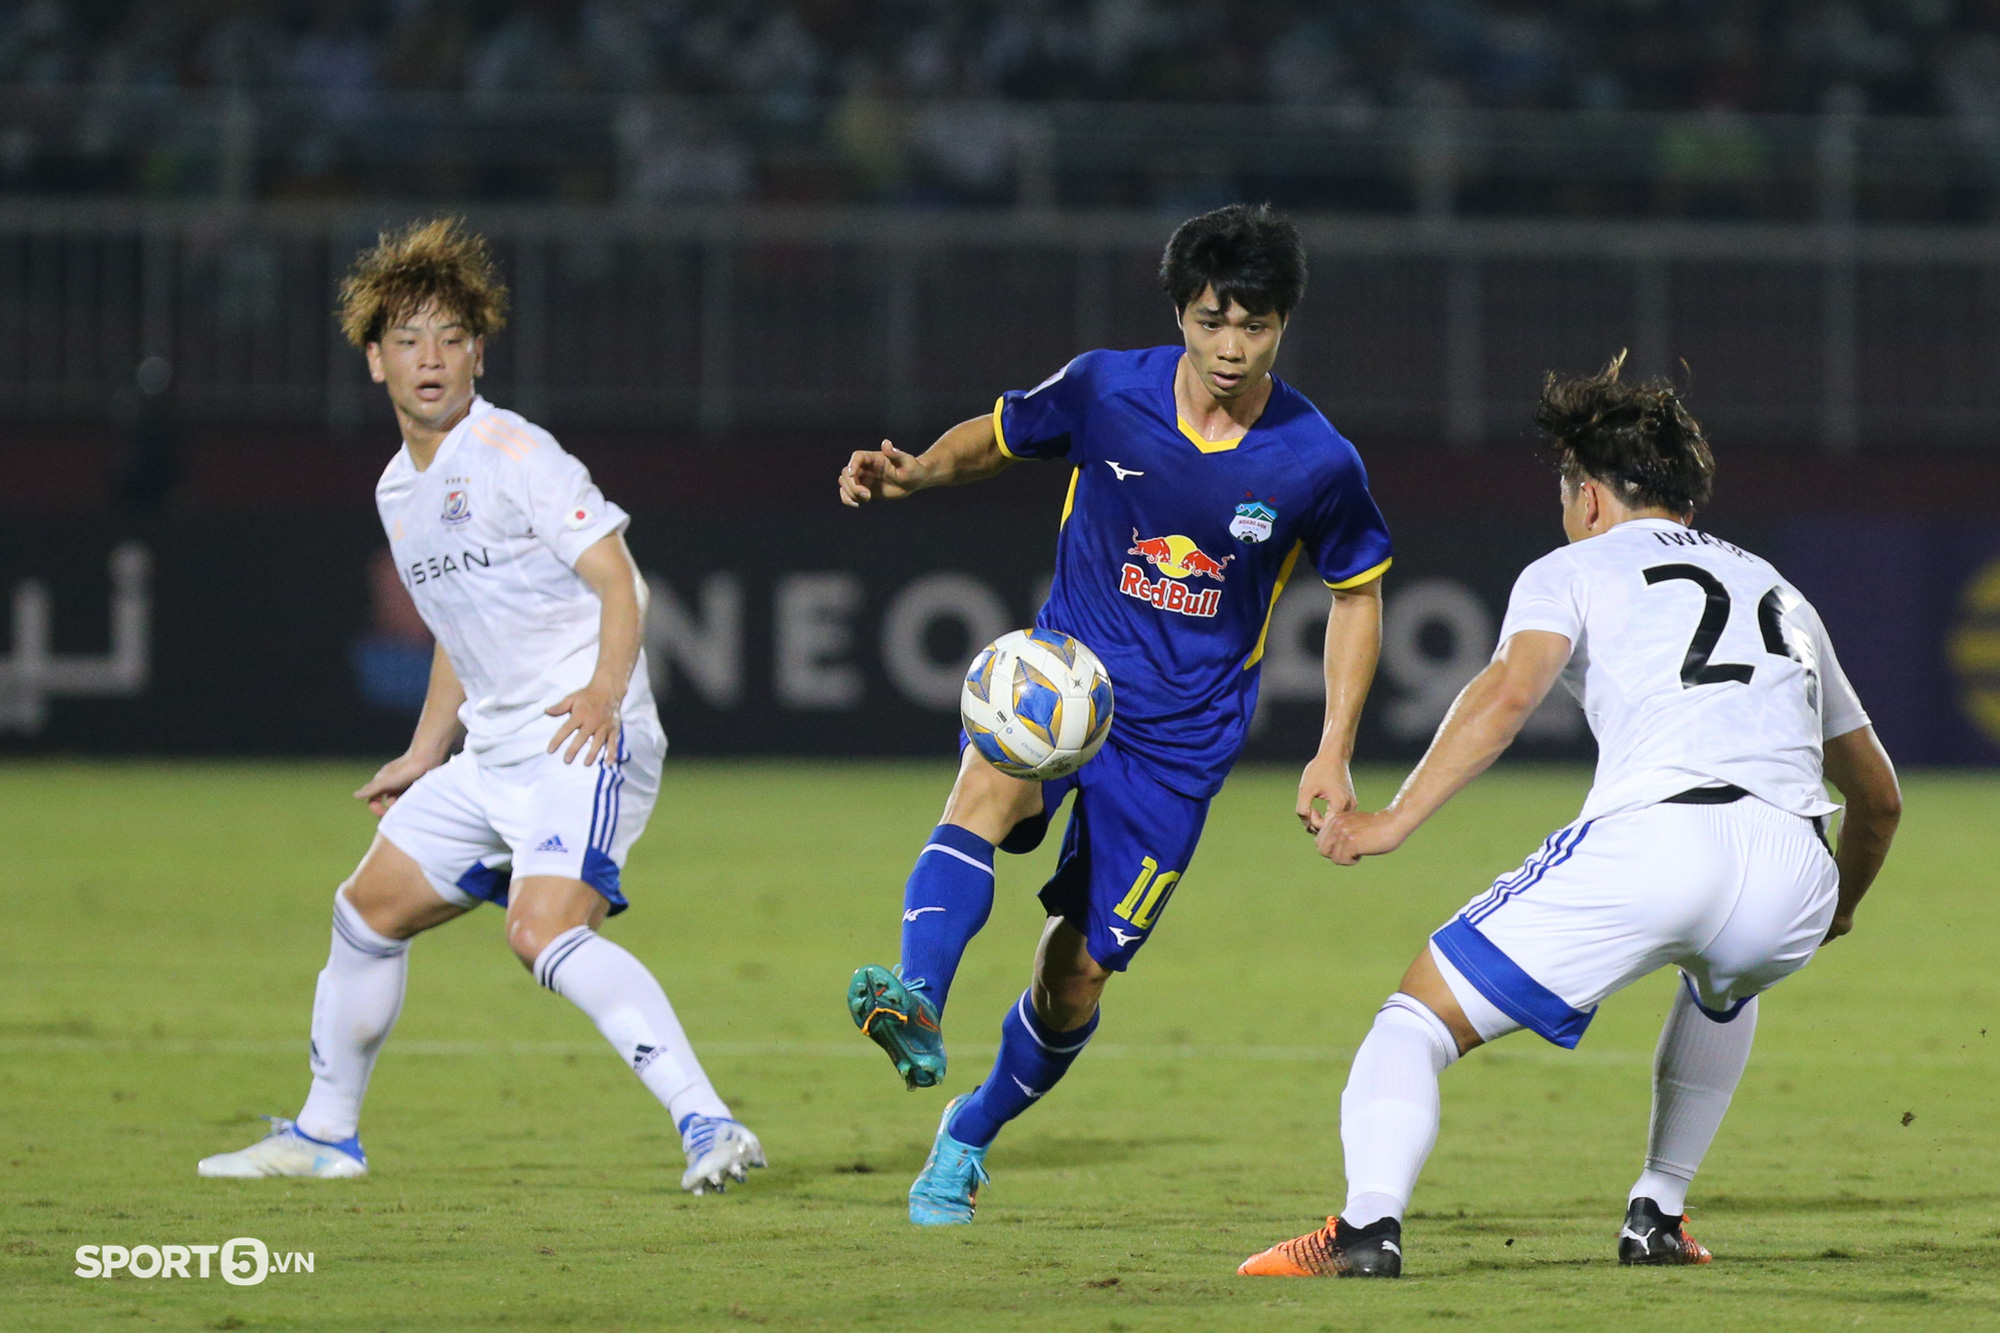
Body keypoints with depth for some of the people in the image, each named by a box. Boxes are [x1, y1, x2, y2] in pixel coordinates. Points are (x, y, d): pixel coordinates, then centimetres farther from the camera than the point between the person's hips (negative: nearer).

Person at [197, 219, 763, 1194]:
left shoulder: (514, 454, -11)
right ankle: (325, 1134, 33)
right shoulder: (400, 489, 16)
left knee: (544, 931, -28)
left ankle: (707, 1124, -36)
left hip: (585, 743, -9)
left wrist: (605, 692, -27)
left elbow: (618, 582, -14)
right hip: (494, 750, 9)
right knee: (369, 910, 16)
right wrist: (424, 756, 28)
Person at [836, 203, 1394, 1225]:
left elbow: (1356, 592, 7)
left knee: (1077, 973, 1)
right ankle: (919, 1012, -52)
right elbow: (999, 435, 11)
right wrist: (915, 471, -11)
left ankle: (966, 1141, 27)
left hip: (1182, 735, 0)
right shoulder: (1105, 392, -9)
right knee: (988, 786, -36)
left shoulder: (1317, 462, -10)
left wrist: (1333, 755, 2)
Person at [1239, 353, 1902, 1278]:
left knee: (1420, 1017, 6)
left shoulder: (1571, 570, 19)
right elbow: (1877, 795, 40)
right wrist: (1840, 908, 58)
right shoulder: (1777, 593, 34)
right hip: (1795, 874, 5)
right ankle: (1656, 1217, 32)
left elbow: (1510, 691, -4)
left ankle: (1368, 1225, -18)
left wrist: (1395, 820, -6)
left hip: (1650, 843, -5)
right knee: (1723, 983, 41)